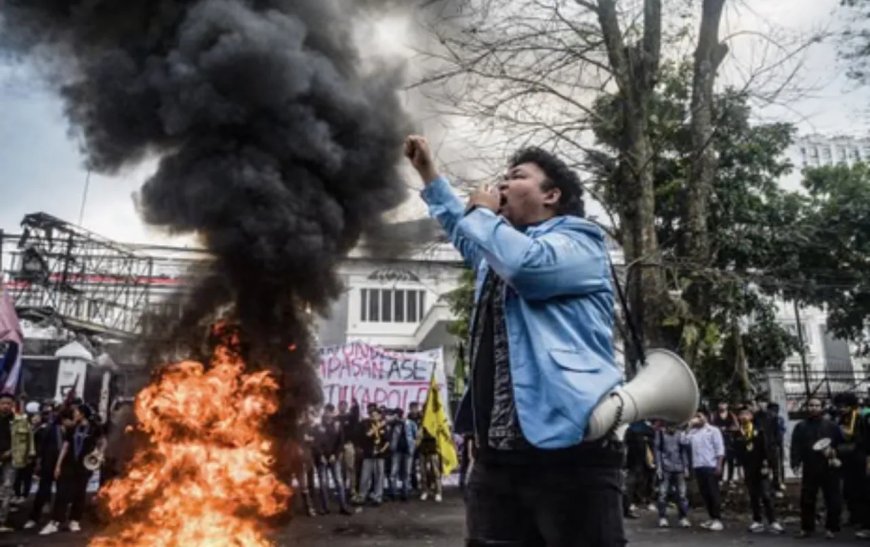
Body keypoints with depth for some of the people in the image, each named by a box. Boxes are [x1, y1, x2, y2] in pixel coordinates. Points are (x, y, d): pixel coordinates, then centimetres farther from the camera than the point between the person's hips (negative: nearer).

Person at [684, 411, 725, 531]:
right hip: (698, 466, 5)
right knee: (704, 493, 8)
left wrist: (719, 465, -12)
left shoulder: (713, 430, 3)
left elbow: (720, 448, -3)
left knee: (713, 493, -5)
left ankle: (718, 520, -1)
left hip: (711, 466, -5)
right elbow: (684, 441, 4)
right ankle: (712, 518, 16)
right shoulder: (693, 432, 18)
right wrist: (690, 426, 7)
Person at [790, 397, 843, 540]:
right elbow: (795, 447, -1)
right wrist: (795, 463, -12)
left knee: (833, 500, 2)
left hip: (829, 468, 0)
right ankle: (806, 527, 15)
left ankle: (831, 528, 15)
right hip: (810, 469, 1)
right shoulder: (800, 427, 7)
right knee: (807, 500, 5)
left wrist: (834, 451, -12)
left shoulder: (831, 425, 7)